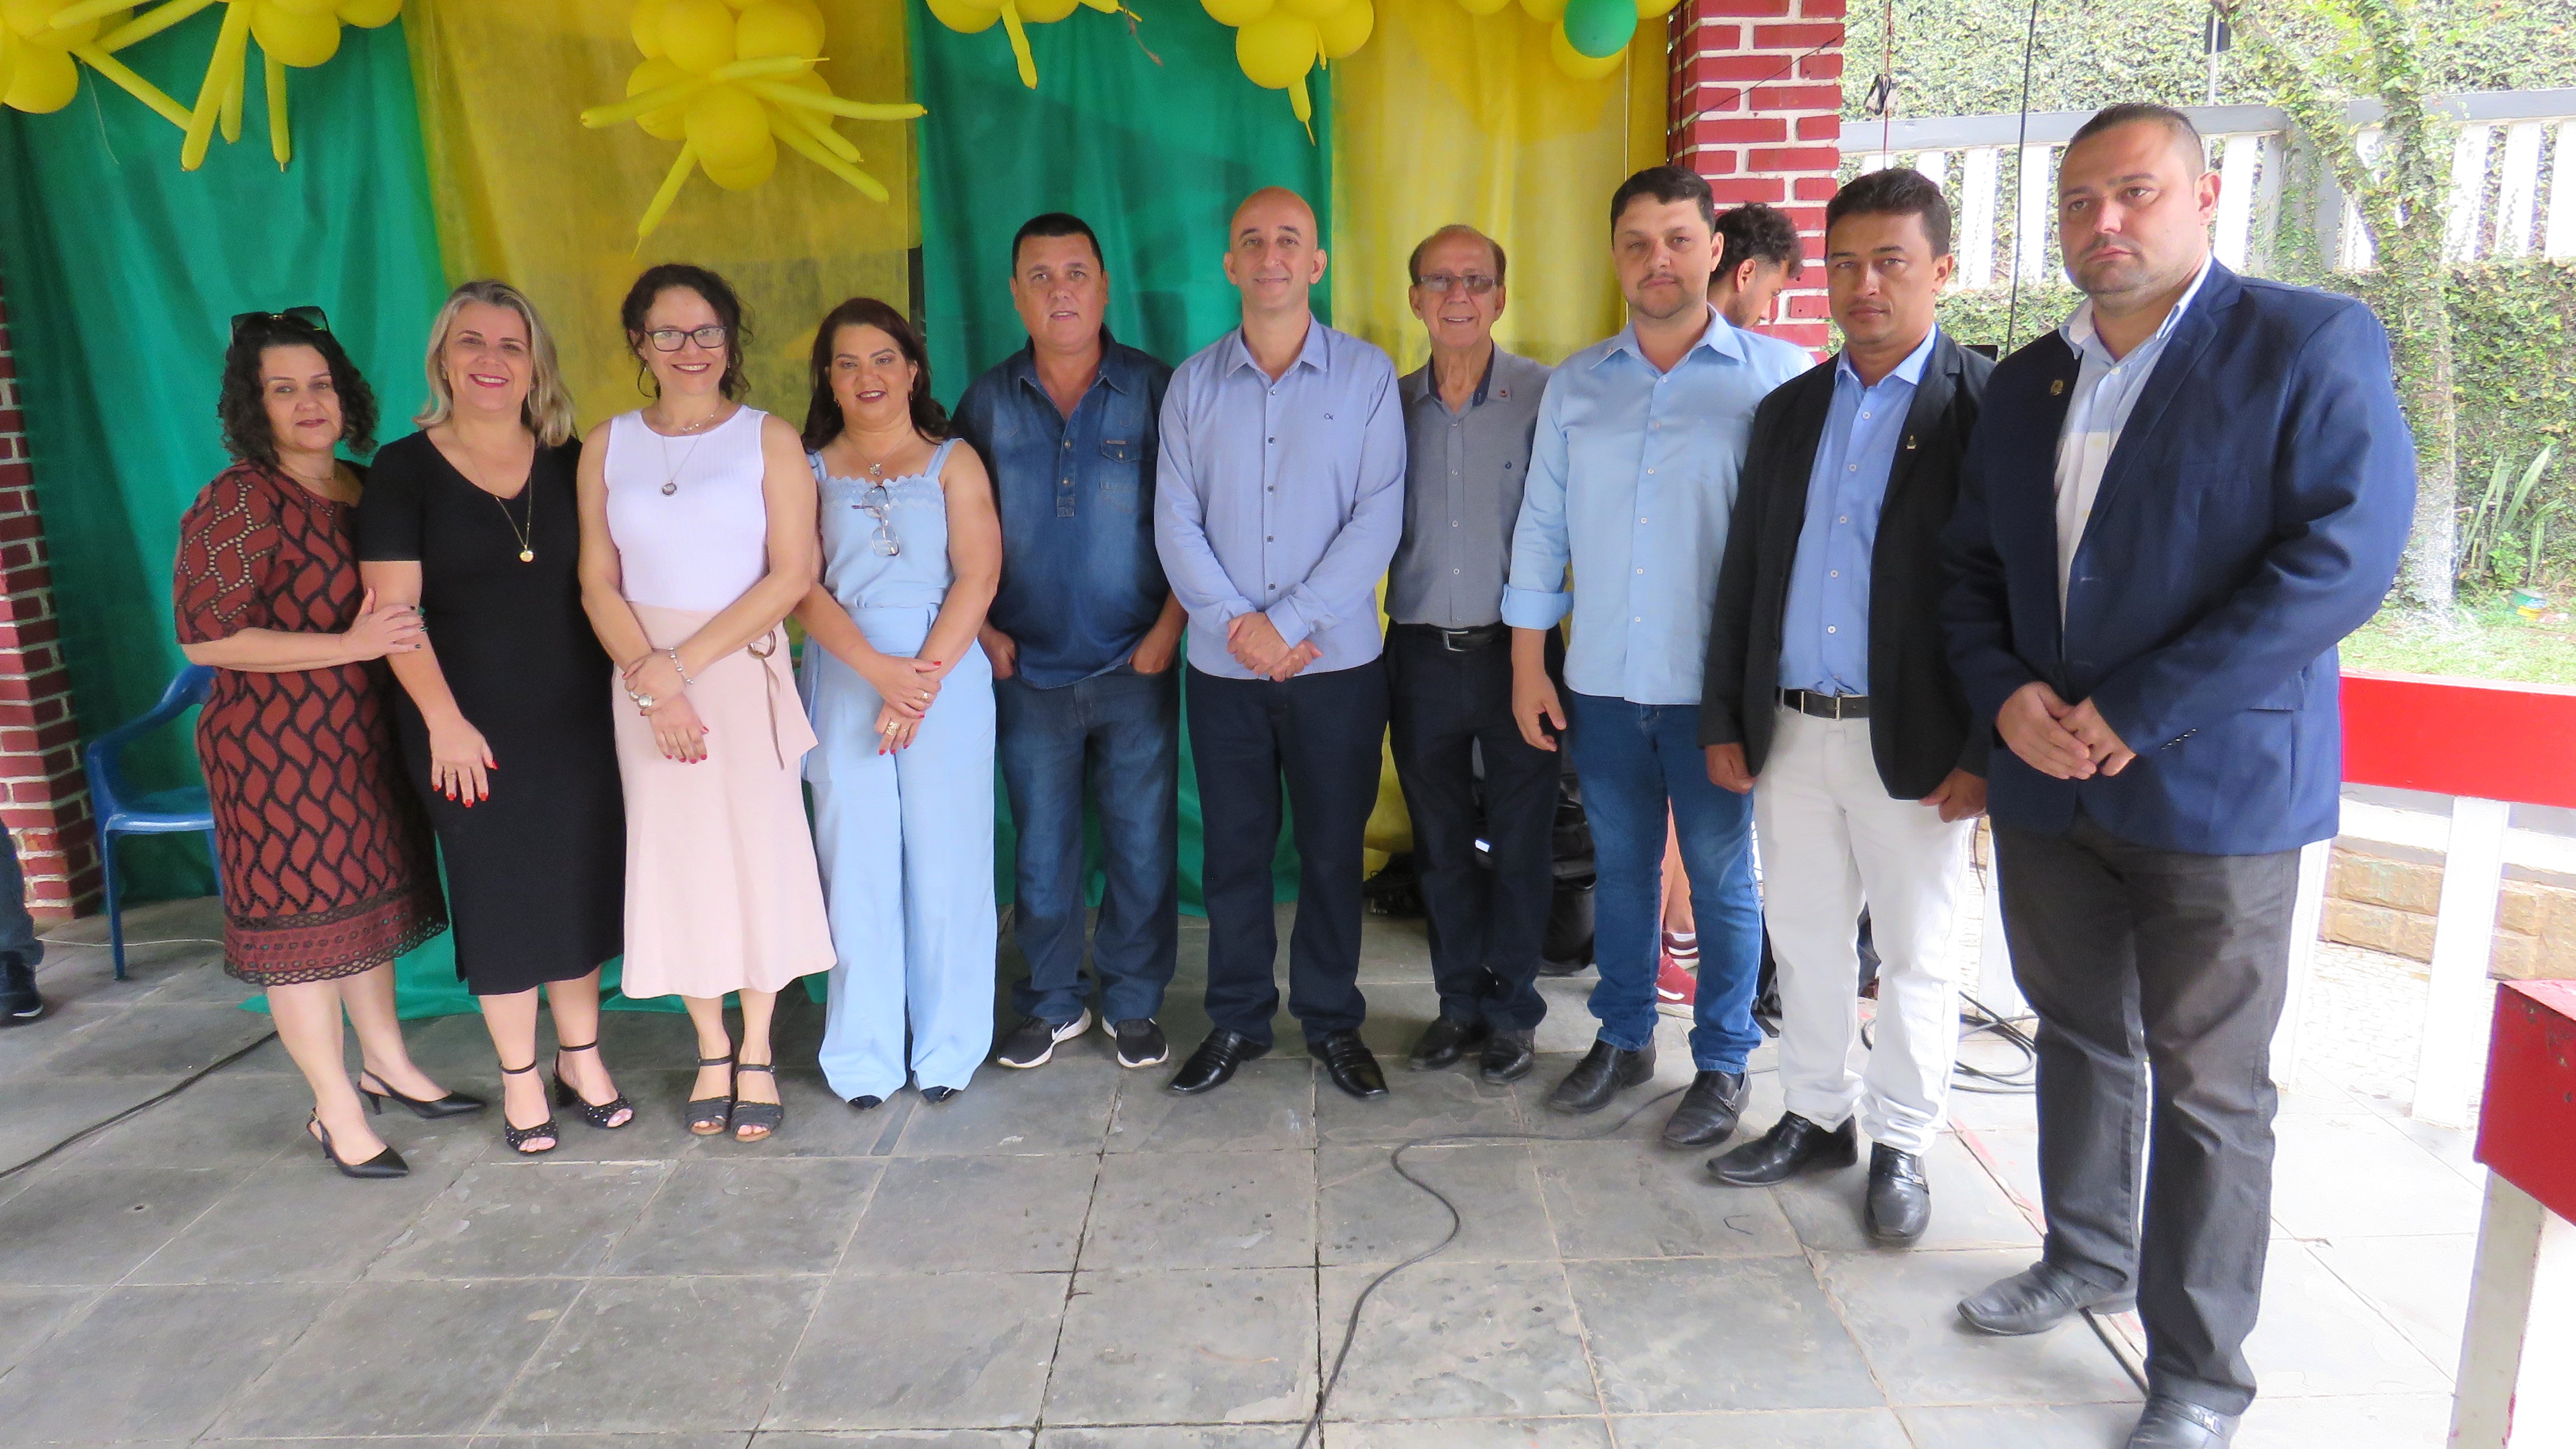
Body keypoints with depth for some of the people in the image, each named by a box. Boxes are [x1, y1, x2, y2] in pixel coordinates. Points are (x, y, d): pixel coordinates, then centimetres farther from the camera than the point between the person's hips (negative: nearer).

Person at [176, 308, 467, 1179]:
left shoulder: (366, 489, 8)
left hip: (364, 737, 7)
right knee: (301, 915, 2)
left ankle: (387, 1064, 32)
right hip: (276, 747, -7)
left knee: (368, 897, 17)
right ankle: (336, 1110, 13)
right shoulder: (240, 503, -14)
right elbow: (207, 637, -19)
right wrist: (350, 645, -22)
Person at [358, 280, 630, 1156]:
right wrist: (445, 720, -14)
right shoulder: (406, 469, -4)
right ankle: (520, 1080, 21)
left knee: (580, 882, 10)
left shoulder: (568, 462, 5)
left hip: (574, 716, 3)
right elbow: (394, 608, -8)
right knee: (496, 894, 6)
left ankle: (581, 1058, 27)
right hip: (470, 728, -3)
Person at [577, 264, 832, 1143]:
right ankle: (711, 1051, 21)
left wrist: (687, 660, -12)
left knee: (758, 849, 2)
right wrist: (653, 677, -12)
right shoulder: (608, 446, 7)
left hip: (744, 669, -2)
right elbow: (599, 585, 3)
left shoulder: (768, 439, 0)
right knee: (674, 857, 5)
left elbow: (791, 576, -7)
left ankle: (757, 1057, 17)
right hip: (646, 677, 2)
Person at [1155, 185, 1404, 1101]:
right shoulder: (1193, 384, 6)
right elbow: (1175, 521, 1)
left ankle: (1332, 1023, 23)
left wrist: (1288, 624, -13)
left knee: (1333, 848, 7)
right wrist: (1237, 623, -12)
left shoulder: (1367, 377, 0)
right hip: (1223, 664, 2)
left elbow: (1378, 519, -7)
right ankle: (1236, 1020, 24)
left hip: (1336, 661, -1)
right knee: (1233, 847, 9)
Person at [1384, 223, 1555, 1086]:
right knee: (1440, 843, 13)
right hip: (1420, 651, 3)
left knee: (1521, 840, 6)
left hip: (1514, 648, -3)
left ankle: (1512, 1008, 23)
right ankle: (1461, 999, 29)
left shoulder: (1543, 395, -5)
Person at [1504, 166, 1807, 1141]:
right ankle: (1622, 1039, 32)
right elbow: (1541, 529, 10)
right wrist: (1528, 666, 6)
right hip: (1601, 684, 3)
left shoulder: (1775, 378, -3)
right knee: (1621, 865, 15)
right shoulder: (1575, 386, 8)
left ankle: (1723, 1064, 24)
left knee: (1722, 878, 7)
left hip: (1715, 687, -3)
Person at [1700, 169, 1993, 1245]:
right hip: (1790, 730, 5)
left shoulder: (1988, 405, -5)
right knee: (1805, 940, 15)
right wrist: (1725, 717, 8)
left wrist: (1988, 751, -14)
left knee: (1914, 955, 9)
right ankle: (1817, 1116, 31)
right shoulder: (1789, 409, 11)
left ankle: (1901, 1145, 25)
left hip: (1913, 740, -5)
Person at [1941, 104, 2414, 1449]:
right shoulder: (2025, 382, 12)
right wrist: (2004, 694, -6)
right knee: (2078, 1035, 19)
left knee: (2208, 1084, 4)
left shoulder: (2311, 343, -5)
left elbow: (2345, 551, -16)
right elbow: (1973, 568, 14)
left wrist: (2137, 712, -20)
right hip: (2045, 785, 6)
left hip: (2216, 786, -5)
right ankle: (2088, 1253, 40)